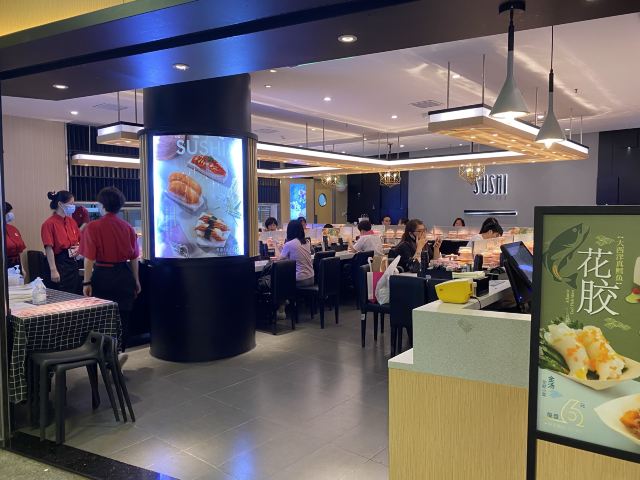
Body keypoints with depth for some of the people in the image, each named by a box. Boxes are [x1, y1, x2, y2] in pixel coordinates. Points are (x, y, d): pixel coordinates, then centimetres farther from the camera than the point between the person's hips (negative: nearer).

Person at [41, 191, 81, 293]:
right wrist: (53, 271, -18)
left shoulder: (71, 221, 9)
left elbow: (79, 241, 22)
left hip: (72, 264, 7)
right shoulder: (49, 224, -11)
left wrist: (78, 248, -1)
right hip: (58, 264, -7)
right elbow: (49, 249, -14)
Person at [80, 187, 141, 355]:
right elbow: (134, 258, 6)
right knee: (123, 316, 11)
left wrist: (87, 282, -6)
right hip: (124, 276, 3)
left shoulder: (93, 227, -9)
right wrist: (136, 280, 16)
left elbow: (89, 258, -12)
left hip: (103, 276, -3)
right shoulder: (128, 227, 1)